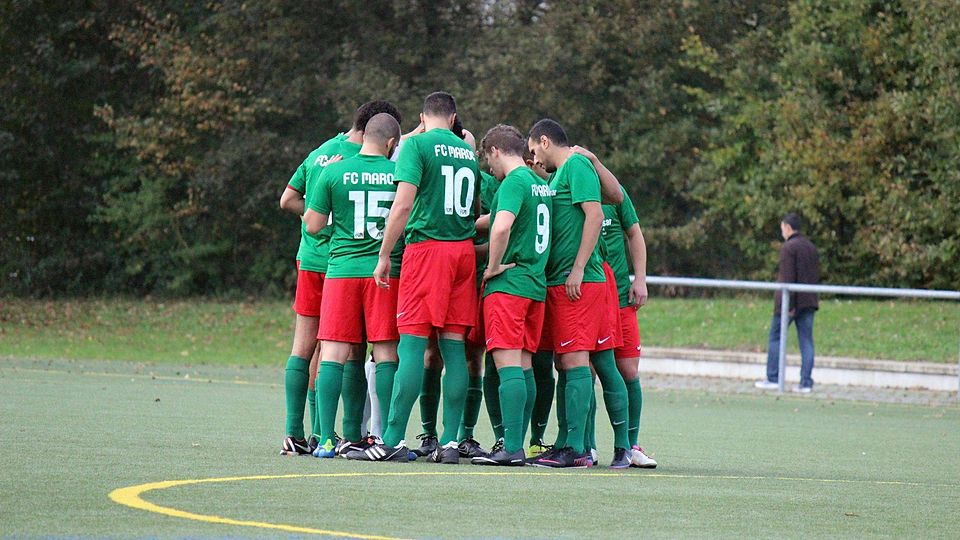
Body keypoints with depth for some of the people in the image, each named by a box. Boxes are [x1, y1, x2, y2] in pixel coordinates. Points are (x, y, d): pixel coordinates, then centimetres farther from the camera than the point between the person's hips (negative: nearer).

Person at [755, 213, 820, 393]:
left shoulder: (788, 248, -11)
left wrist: (788, 304, -17)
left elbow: (788, 278, -16)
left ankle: (773, 378, 4)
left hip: (790, 302, -7)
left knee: (776, 337, 5)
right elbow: (816, 276, 14)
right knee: (806, 341, 4)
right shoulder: (811, 248, 13)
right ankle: (806, 382, 1)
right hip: (809, 301, 7)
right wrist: (810, 298, 16)